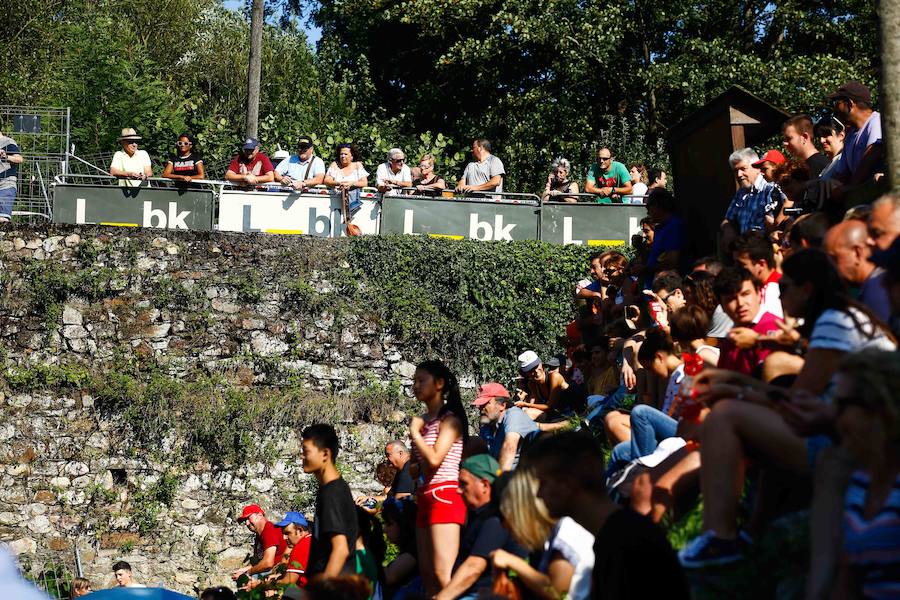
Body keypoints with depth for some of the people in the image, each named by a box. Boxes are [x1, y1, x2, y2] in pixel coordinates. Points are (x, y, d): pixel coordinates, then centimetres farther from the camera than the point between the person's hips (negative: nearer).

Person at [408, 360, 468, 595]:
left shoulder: (450, 419, -5)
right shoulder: (423, 421, 16)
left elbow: (434, 458, -18)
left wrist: (414, 432, -5)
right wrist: (414, 467, -2)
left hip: (444, 496, -9)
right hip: (426, 498, 9)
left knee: (443, 575, -17)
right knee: (427, 574, 6)